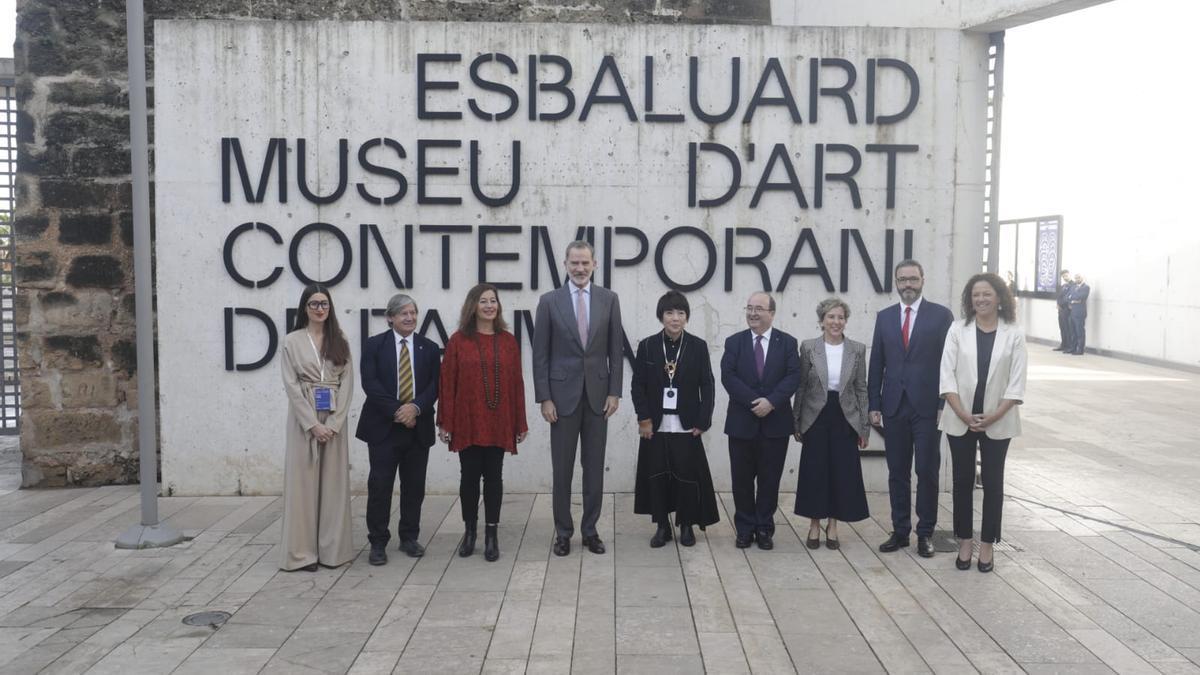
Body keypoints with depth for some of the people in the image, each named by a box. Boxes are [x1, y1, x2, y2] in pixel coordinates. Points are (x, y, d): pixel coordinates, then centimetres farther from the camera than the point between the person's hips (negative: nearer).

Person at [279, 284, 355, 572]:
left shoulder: (340, 343, 8)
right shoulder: (292, 341, 0)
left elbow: (347, 383, 2)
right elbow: (291, 386, -5)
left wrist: (333, 423, -10)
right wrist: (312, 424, -13)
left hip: (334, 420, 2)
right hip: (304, 419, -2)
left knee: (334, 482, 5)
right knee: (303, 481, 0)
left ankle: (333, 549, 13)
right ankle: (303, 551, 6)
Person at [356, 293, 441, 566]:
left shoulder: (429, 348, 9)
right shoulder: (374, 345, 2)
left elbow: (435, 385, 2)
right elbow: (370, 383, -8)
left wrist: (416, 407, -16)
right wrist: (397, 411, -16)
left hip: (418, 427, 3)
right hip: (383, 426, -2)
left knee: (414, 486, 8)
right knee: (380, 485, -1)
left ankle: (409, 538, 20)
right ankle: (378, 543, 7)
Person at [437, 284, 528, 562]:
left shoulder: (508, 341, 4)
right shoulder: (458, 341, -1)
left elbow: (516, 383, 4)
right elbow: (447, 383, -2)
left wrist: (521, 422, 3)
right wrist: (445, 422, -5)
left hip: (498, 423, 1)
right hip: (467, 422, -1)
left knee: (494, 476, 6)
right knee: (469, 476, 6)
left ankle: (492, 534, 14)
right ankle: (469, 531, 21)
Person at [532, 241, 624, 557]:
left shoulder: (609, 299, 3)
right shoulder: (549, 301, -1)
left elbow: (616, 350, 4)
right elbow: (540, 354, -2)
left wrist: (614, 391, -2)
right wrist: (544, 398, -7)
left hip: (598, 394, 1)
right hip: (563, 394, -1)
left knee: (594, 467, 8)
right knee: (562, 469, 5)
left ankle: (590, 530, 19)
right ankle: (563, 532, 16)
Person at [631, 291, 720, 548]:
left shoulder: (698, 346, 0)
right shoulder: (647, 346, 1)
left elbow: (708, 386, 0)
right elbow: (638, 385, 2)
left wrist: (702, 422, -6)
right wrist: (644, 418, -6)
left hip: (687, 426, -1)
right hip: (656, 426, 1)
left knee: (688, 476, 2)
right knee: (657, 476, 6)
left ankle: (687, 525, 19)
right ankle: (662, 526, 18)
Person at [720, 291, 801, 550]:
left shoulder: (787, 342, 4)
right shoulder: (734, 342, 5)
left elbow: (793, 377, -6)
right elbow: (728, 376, -6)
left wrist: (771, 401, -19)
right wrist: (753, 402, -16)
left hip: (776, 423, 0)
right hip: (742, 422, 0)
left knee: (770, 479, 6)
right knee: (742, 479, 6)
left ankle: (764, 529, 17)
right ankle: (745, 529, 18)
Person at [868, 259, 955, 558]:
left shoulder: (941, 315, -1)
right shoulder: (884, 317, 9)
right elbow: (876, 364, 9)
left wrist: (945, 404, -8)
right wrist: (874, 404, 4)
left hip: (927, 406, -3)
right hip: (894, 406, 3)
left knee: (927, 472, 3)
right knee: (897, 472, 8)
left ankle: (925, 533, 14)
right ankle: (900, 531, 17)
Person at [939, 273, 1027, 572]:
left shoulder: (1014, 334, -2)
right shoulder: (958, 331, 0)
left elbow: (1016, 383, -4)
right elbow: (947, 375, -4)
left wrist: (993, 416, -13)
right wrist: (963, 414, -13)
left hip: (997, 422, -1)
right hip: (960, 420, 1)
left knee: (993, 482, 6)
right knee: (962, 480, 7)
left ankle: (987, 544, 16)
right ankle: (965, 542, 18)